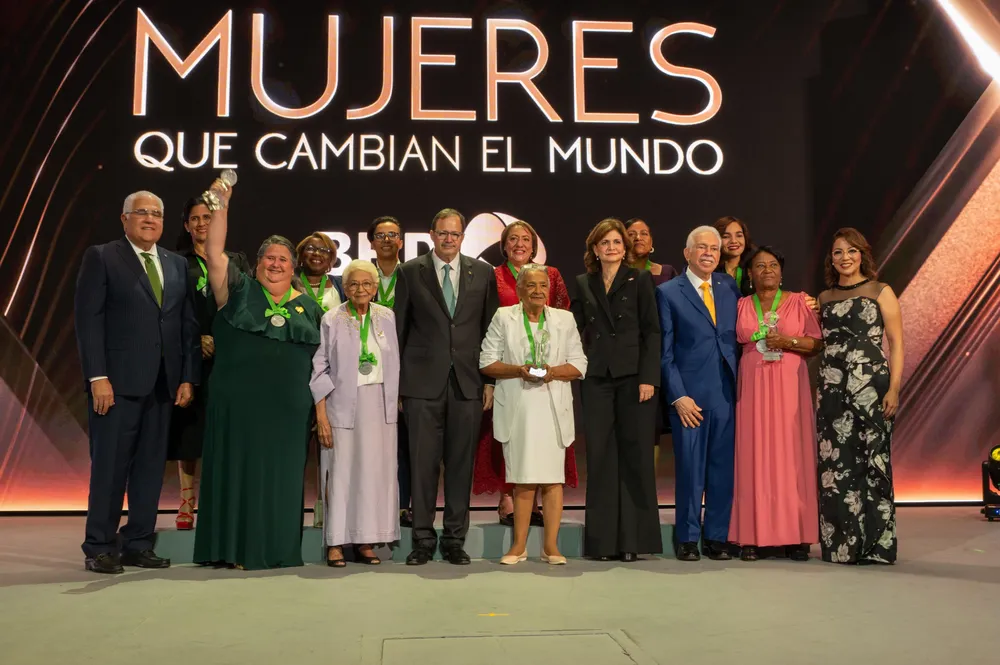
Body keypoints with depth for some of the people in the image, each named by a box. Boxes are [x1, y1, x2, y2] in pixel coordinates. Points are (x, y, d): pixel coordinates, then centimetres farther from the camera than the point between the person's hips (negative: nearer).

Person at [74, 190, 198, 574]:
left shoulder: (177, 265, 15)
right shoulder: (101, 258, 2)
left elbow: (188, 324, 12)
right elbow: (88, 319, -5)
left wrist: (188, 378, 4)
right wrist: (97, 377, -13)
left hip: (163, 383, 5)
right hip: (118, 381, -4)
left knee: (151, 466, 7)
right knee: (110, 466, 1)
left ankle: (138, 544, 17)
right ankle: (99, 548, 12)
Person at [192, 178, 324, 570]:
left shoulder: (308, 307, 13)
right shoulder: (239, 291, 6)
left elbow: (319, 360, 14)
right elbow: (214, 254, -7)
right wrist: (221, 206, -14)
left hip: (289, 408, 2)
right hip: (239, 402, -2)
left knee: (281, 474, 6)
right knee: (238, 470, 1)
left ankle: (277, 550, 17)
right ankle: (235, 549, 12)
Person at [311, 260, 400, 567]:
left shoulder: (387, 317, 7)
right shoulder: (331, 320, -2)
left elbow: (394, 364, 12)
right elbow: (320, 369, -3)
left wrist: (395, 401, 7)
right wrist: (321, 414, -9)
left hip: (379, 405, 3)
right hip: (343, 404, -3)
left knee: (375, 470, 5)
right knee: (341, 470, -1)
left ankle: (366, 541, 14)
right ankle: (336, 542, 9)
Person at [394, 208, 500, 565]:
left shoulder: (482, 273, 10)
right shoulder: (410, 272, 6)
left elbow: (490, 329, 10)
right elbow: (399, 329, 6)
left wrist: (491, 381, 4)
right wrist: (397, 382, 1)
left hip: (468, 382, 1)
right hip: (423, 382, -1)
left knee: (461, 463, 6)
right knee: (423, 463, 1)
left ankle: (455, 539, 17)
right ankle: (423, 539, 13)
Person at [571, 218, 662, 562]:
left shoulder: (639, 280, 4)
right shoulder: (583, 284, 12)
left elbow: (651, 330, -1)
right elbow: (575, 331, 13)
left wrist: (647, 377, -9)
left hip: (634, 376, -2)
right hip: (596, 378, 2)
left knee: (635, 455, 0)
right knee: (600, 456, 2)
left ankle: (632, 539, 8)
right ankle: (602, 539, 9)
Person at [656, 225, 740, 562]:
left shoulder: (730, 287, 12)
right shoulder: (669, 292, 1)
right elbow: (665, 352, -2)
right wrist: (678, 396, -8)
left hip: (726, 392, 3)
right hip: (689, 394, -3)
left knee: (723, 468, 7)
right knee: (690, 468, 2)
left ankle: (716, 538, 18)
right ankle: (687, 539, 15)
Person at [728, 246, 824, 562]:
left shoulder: (799, 302, 7)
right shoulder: (740, 306, 10)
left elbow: (817, 343, 3)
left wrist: (788, 341, -11)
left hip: (790, 389, -1)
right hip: (752, 390, 1)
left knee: (791, 455, -2)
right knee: (754, 456, -1)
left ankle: (796, 536, 3)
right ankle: (753, 536, 1)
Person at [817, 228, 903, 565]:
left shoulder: (881, 292, 4)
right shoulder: (824, 298, 15)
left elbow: (896, 342, -2)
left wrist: (894, 388, -10)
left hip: (871, 385, -3)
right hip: (832, 387, 4)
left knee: (872, 460, -3)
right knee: (835, 464, 3)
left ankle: (874, 545, 7)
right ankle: (840, 545, 11)